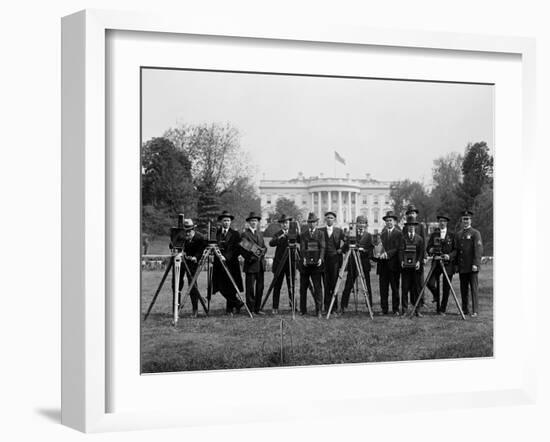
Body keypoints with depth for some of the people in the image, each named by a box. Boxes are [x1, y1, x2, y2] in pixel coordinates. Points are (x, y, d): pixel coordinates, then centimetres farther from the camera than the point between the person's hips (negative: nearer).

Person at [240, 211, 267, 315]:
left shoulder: (260, 234, 18)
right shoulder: (245, 234, -4)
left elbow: (264, 247, 15)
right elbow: (243, 250, -8)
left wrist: (261, 253, -5)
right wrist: (251, 258, -17)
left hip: (260, 264, 6)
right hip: (250, 264, -6)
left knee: (260, 287, 7)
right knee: (250, 288, -3)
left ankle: (257, 308, 14)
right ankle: (250, 309, 2)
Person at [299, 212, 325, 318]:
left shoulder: (320, 234, 8)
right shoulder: (303, 234, 10)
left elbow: (322, 247, -1)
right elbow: (302, 247, 1)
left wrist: (320, 259, -16)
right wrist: (304, 258, -15)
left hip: (316, 263, -1)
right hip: (305, 264, 1)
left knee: (317, 287, -5)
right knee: (303, 287, 5)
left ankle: (318, 310, -5)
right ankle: (303, 309, 14)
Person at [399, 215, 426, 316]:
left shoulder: (419, 238, 11)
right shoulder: (403, 238, 8)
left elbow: (422, 252, 6)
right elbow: (401, 251, 0)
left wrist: (419, 262, -9)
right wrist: (402, 261, -14)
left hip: (415, 266, 1)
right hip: (405, 266, -1)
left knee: (416, 288, 2)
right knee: (405, 288, -2)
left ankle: (417, 310, 6)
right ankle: (404, 309, 2)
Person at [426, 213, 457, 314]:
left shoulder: (452, 235, 8)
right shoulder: (433, 235, 11)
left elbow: (455, 250, 3)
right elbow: (428, 248, 7)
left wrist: (449, 256, -15)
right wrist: (431, 250, -16)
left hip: (448, 263, -1)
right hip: (436, 262, 1)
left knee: (446, 288, -1)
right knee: (430, 283, -16)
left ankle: (442, 310, 9)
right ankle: (436, 296, 15)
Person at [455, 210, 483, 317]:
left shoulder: (475, 233, -3)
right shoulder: (459, 234, 16)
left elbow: (479, 250, -9)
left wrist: (475, 264, -17)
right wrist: (456, 264, 13)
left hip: (472, 267, -6)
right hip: (462, 267, 6)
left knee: (473, 288, -4)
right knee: (463, 289, 7)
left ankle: (475, 311, -3)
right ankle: (465, 309, 13)